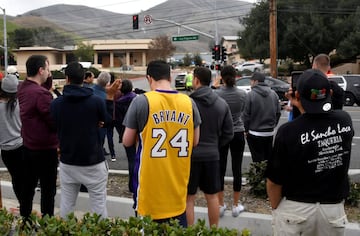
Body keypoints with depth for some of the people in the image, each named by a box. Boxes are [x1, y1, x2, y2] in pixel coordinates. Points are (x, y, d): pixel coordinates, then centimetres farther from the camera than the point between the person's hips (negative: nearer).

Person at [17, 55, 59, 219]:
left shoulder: (22, 89, 4)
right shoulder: (41, 93, -23)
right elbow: (56, 122, -23)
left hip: (28, 147, 8)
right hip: (45, 149, -8)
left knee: (28, 186, 19)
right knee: (48, 189, 4)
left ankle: (24, 219, 31)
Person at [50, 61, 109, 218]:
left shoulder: (56, 104, -7)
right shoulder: (96, 101, -12)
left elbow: (54, 128, 9)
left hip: (67, 162, 3)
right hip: (94, 162, -2)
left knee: (66, 204, 15)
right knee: (99, 204, 5)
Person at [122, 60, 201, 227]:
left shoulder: (141, 101, -10)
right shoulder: (188, 102, 0)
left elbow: (127, 142, -3)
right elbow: (194, 142, 9)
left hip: (150, 184, -3)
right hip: (177, 184, 3)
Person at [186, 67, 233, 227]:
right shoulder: (222, 104, 2)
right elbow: (228, 133, 4)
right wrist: (214, 146, 13)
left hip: (190, 155, -4)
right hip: (212, 155, 4)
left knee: (188, 197, 6)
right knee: (212, 196, 16)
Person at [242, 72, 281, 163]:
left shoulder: (251, 94, -13)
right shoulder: (273, 94, 4)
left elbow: (246, 115, -12)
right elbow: (278, 113, 9)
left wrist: (246, 130, 0)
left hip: (255, 134, -6)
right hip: (270, 132, 6)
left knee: (258, 160, 0)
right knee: (268, 158, 17)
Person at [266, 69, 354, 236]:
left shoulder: (288, 132, -22)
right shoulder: (345, 121, -10)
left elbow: (274, 182, -13)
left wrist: (275, 208, 3)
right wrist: (303, 108, 17)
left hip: (295, 209, -3)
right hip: (334, 208, 3)